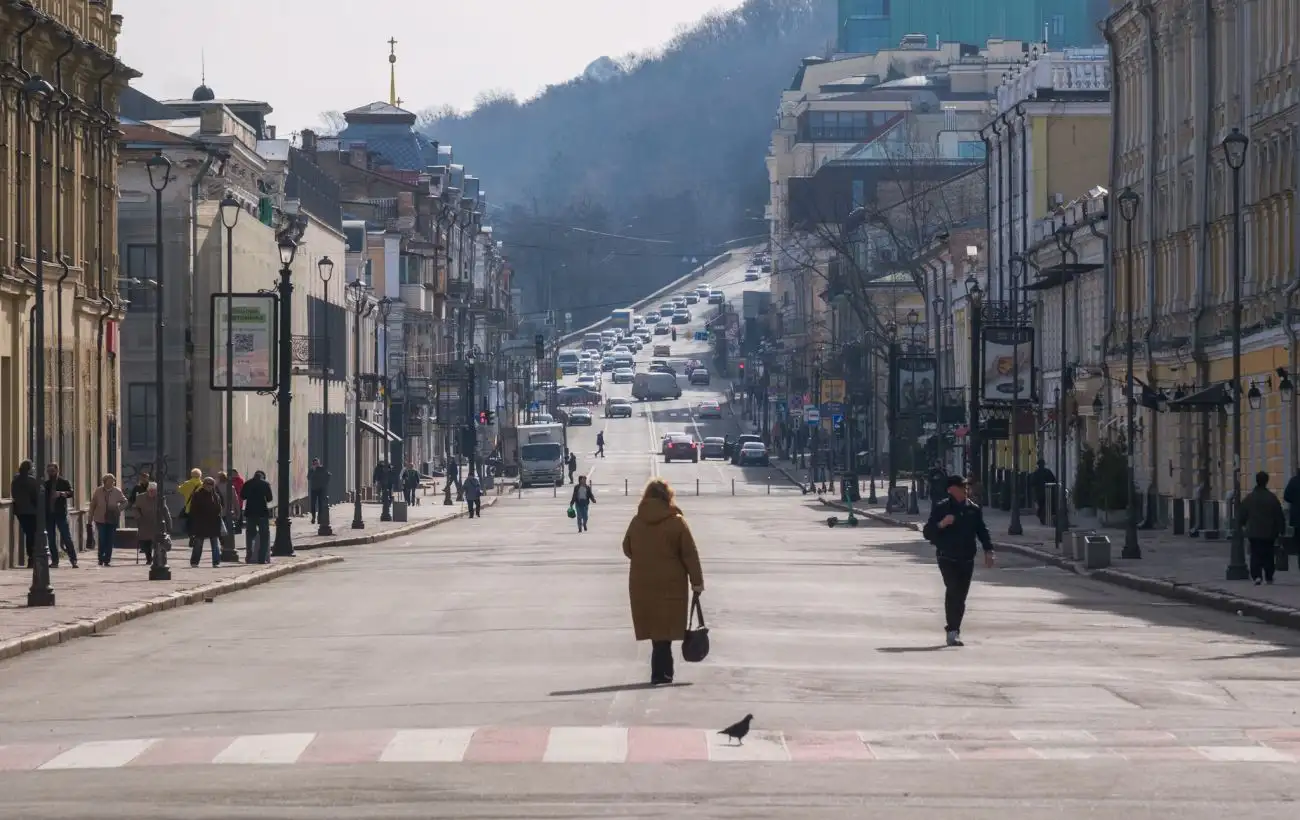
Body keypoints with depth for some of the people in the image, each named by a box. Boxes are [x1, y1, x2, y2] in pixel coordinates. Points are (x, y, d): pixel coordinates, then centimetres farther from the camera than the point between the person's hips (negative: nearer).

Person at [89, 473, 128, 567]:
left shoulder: (117, 492, 0)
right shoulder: (98, 491, 0)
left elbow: (124, 502, 11)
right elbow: (93, 504, 5)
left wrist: (118, 509, -7)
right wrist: (91, 517, 4)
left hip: (112, 519, 1)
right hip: (100, 519, -1)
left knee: (110, 541, 1)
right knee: (102, 540, -6)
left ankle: (107, 560, 8)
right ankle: (100, 560, 6)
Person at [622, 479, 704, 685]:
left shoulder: (636, 521, 3)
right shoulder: (676, 522, -8)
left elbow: (627, 549, 14)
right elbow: (690, 554, -7)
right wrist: (697, 581, -1)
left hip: (641, 584, 4)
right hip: (670, 584, -4)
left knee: (656, 628, 12)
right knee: (665, 630, 0)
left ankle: (663, 670, 16)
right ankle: (660, 672, -5)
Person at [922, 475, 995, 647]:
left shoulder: (973, 509, 9)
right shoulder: (940, 508, -2)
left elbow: (982, 530, 14)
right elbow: (927, 533, -2)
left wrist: (988, 550, 2)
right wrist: (941, 524, -20)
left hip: (967, 559, 4)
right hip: (947, 558, -4)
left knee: (961, 595, 6)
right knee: (953, 590, -18)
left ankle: (953, 630, 17)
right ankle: (953, 630, -18)